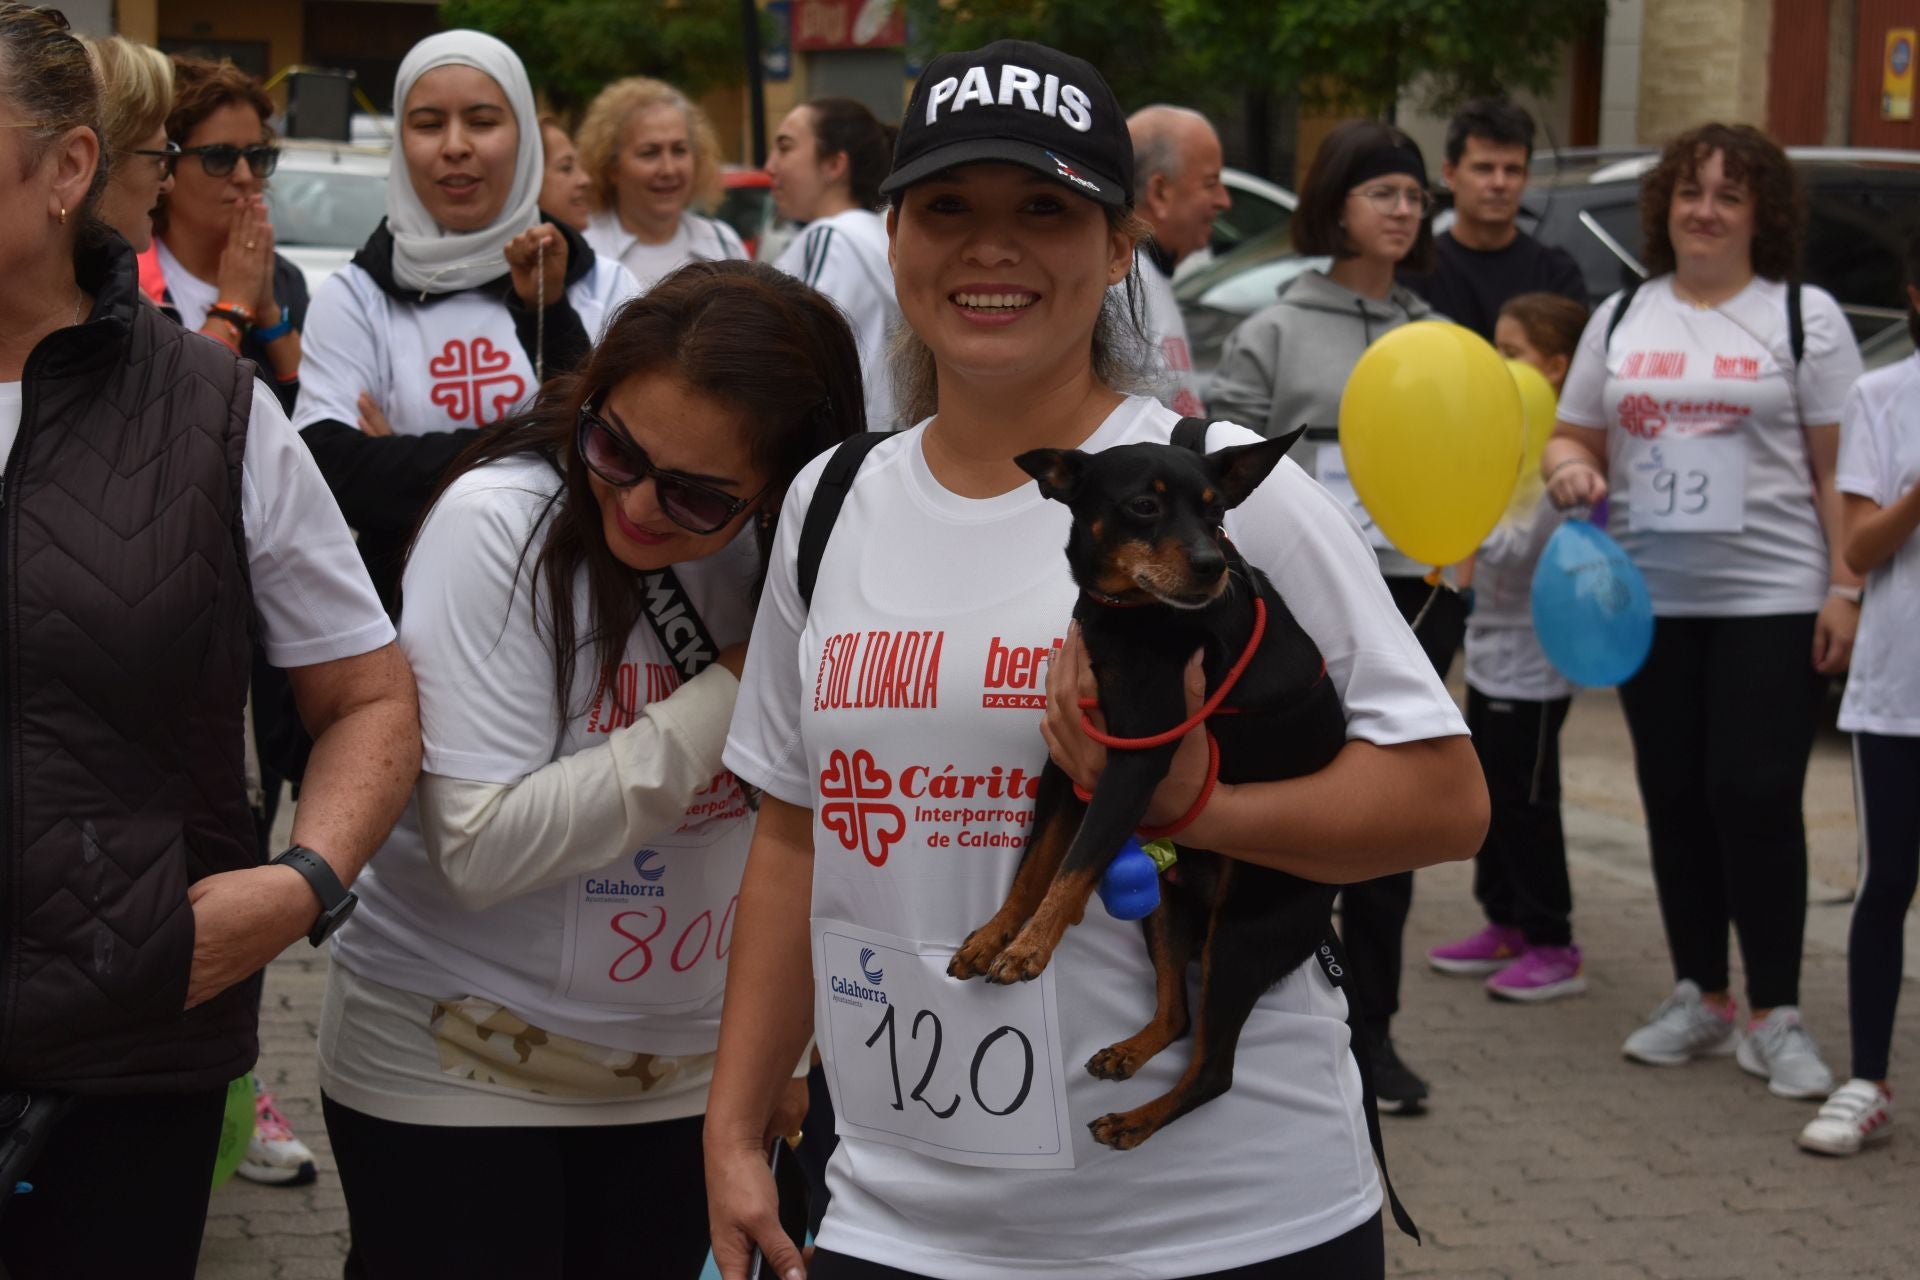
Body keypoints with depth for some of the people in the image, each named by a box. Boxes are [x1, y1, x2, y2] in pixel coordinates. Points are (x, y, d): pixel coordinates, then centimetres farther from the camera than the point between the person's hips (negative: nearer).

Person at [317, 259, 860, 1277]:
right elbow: (481, 852, -26)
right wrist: (731, 692, -24)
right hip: (455, 1068, -4)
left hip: (684, 1073, 4)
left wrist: (784, 1048, 9)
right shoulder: (500, 519, -19)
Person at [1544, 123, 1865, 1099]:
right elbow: (1573, 436, 18)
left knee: (1755, 799, -8)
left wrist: (1845, 587, -11)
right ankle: (1699, 998, 20)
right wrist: (1567, 466, -6)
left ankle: (1775, 1015, 2)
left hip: (1772, 599, -4)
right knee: (1675, 799, 8)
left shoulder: (1805, 316, 1)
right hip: (1650, 598, 4)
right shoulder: (1621, 318, 13)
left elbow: (1841, 468, -3)